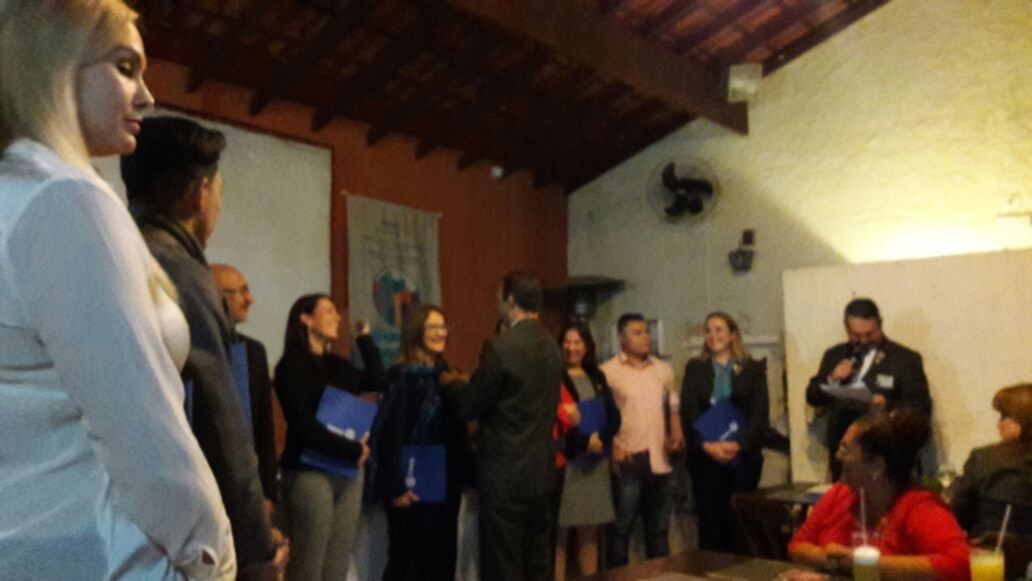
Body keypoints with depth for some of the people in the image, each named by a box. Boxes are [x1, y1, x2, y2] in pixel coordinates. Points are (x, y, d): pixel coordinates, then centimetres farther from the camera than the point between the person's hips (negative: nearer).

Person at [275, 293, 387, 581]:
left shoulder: (337, 365, 14)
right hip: (309, 472, -6)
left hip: (348, 471, 6)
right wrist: (352, 450, -11)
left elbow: (379, 380, 16)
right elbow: (304, 425, -11)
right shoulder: (292, 365, -5)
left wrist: (364, 338, 13)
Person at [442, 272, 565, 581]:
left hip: (506, 475, -8)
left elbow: (469, 407, -11)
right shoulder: (552, 346, 8)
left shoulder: (501, 346, -17)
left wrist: (450, 382, 10)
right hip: (542, 471, 8)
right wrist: (467, 384, 20)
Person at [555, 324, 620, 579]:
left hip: (596, 461, 5)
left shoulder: (597, 377, 16)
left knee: (590, 531, 7)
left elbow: (614, 416, 8)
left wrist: (601, 438, -11)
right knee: (560, 531, -8)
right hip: (566, 461, -5)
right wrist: (583, 441, -16)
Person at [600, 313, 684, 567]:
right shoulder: (607, 371, -4)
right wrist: (613, 445, -15)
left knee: (659, 527, 14)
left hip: (659, 459, 5)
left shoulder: (663, 369, 13)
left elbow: (673, 406, 19)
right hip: (628, 459, -5)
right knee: (621, 527, 2)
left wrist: (677, 435, 3)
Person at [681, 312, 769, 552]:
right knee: (710, 521, -1)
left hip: (743, 456, 0)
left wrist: (738, 444, -15)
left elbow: (760, 413, 0)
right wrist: (706, 445, -14)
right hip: (705, 458, 1)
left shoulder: (753, 369, 9)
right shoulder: (694, 369, 11)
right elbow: (687, 413, 1)